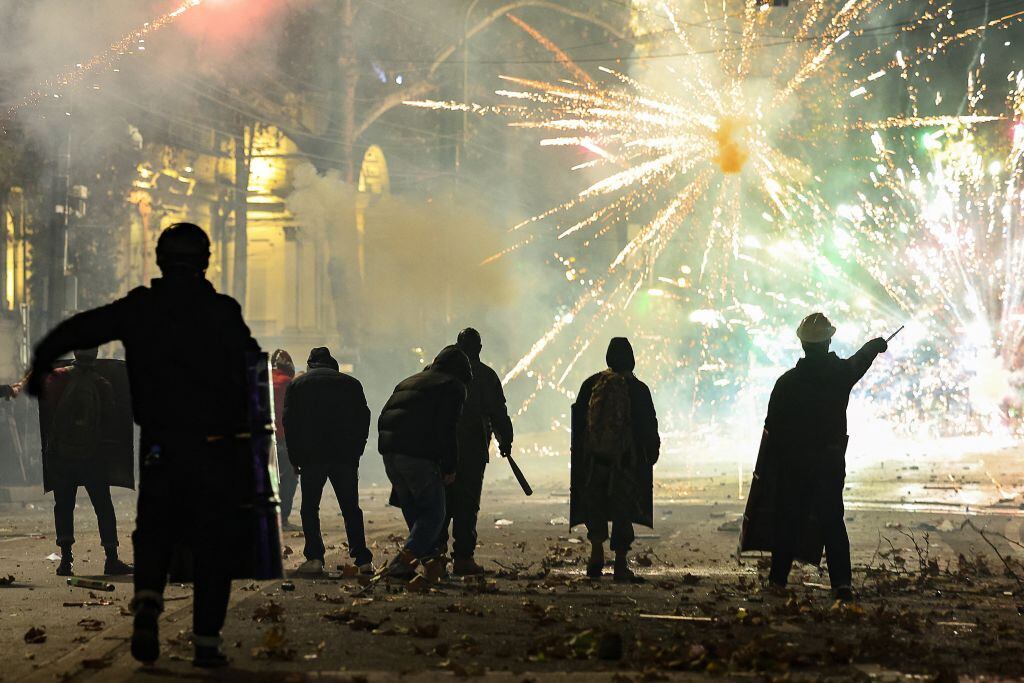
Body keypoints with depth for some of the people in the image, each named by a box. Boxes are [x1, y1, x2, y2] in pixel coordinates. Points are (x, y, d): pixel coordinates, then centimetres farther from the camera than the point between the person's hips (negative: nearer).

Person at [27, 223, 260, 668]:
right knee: (212, 542, 6)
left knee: (154, 528, 17)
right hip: (214, 445, -1)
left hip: (159, 445, 1)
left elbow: (78, 330, 2)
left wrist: (40, 364, 16)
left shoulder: (139, 308, 1)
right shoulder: (223, 312, -3)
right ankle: (207, 640, 3)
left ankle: (148, 598, -10)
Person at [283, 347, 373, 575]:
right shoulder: (351, 383, 13)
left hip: (312, 456, -2)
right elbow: (363, 418, 9)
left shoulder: (297, 385, 9)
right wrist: (355, 452, 12)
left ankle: (314, 558, -7)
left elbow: (290, 421, 2)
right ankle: (363, 560, 2)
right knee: (351, 509, 8)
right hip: (346, 458, 2)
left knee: (310, 508, 6)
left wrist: (296, 458, 6)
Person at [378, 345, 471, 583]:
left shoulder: (408, 382, 28)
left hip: (389, 451, 7)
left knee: (412, 510, 19)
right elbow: (447, 430, -7)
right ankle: (403, 561, -15)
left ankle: (430, 560, 17)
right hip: (419, 454, -7)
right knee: (433, 513, 0)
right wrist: (450, 468, -3)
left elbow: (383, 418, 22)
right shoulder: (453, 387, 5)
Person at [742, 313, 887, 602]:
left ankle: (778, 577, 12)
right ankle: (842, 581, -5)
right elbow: (862, 358, 21)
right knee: (832, 519, 5)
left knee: (788, 517, 8)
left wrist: (766, 468, 5)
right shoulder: (842, 373, -4)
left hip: (793, 461, -1)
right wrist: (877, 345, 43)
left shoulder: (787, 382, -10)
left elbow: (772, 428, -6)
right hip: (831, 461, 1)